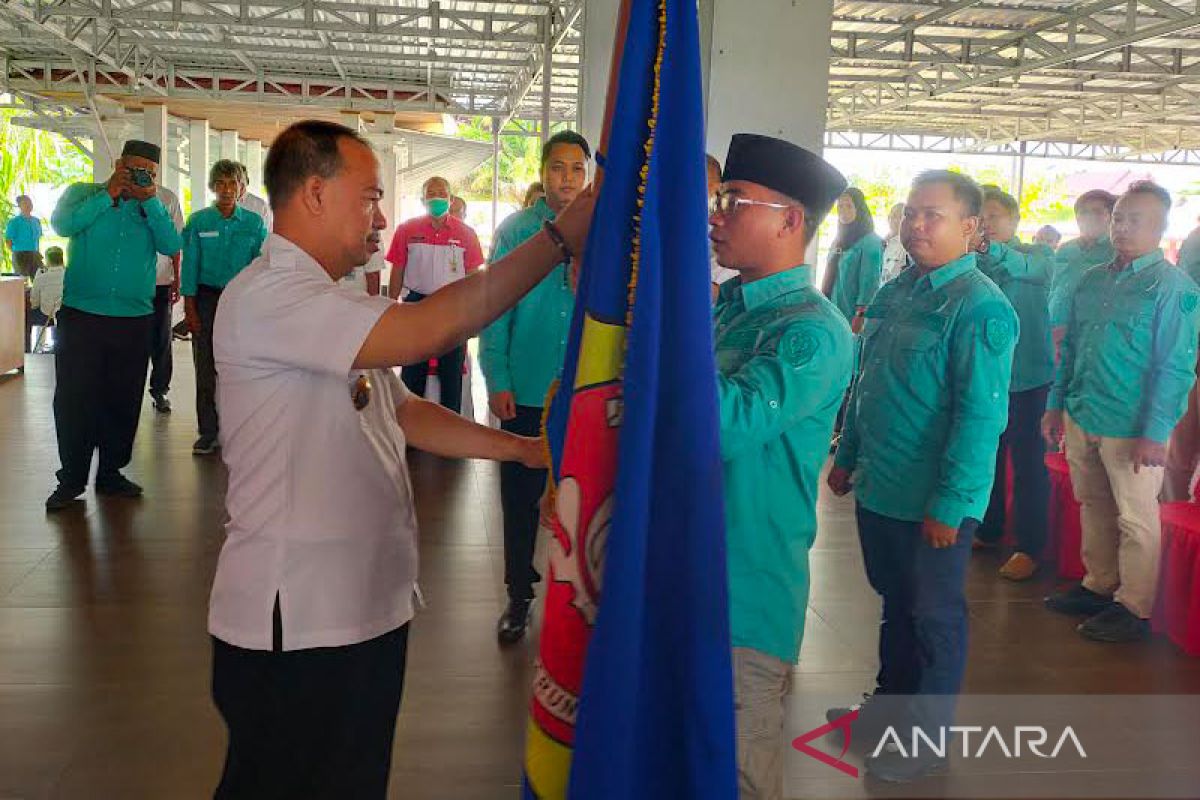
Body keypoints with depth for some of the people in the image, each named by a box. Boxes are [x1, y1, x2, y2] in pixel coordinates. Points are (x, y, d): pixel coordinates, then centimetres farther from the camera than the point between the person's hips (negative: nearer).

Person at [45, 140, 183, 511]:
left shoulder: (154, 208, 11)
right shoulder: (83, 194, 7)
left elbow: (171, 247, -7)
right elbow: (63, 225, -13)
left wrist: (149, 200, -10)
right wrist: (109, 194, -11)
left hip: (134, 321, 2)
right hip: (81, 315, -2)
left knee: (123, 400, 8)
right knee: (73, 398, -1)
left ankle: (111, 472, 21)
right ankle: (71, 478, 9)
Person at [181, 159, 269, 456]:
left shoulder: (254, 223, 2)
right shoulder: (198, 222, 1)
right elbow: (190, 265, 1)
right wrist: (190, 308, -4)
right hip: (207, 297, 0)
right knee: (206, 368, 3)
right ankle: (209, 433, 12)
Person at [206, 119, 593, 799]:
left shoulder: (332, 307, 15)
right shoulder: (265, 296, -19)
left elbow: (401, 412, 16)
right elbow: (424, 332, -31)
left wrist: (522, 449, 6)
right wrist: (563, 236, -26)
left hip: (366, 606, 9)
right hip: (295, 622, -9)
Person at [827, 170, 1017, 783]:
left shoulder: (980, 308, -17)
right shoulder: (893, 293, 8)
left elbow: (981, 413, -20)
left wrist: (949, 502, -21)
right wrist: (847, 458, 16)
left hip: (934, 505, -7)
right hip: (878, 489, 7)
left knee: (933, 617, 9)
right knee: (896, 602, 22)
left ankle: (926, 739, 25)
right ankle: (888, 704, 40)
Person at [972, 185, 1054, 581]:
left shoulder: (1038, 254, -1)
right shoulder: (977, 263, 11)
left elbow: (1027, 267, -25)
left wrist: (988, 248, -45)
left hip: (1027, 375, -4)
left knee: (1028, 463, -1)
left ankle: (1029, 548, 7)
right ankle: (988, 530, 28)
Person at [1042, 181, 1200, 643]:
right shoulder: (1092, 281, 11)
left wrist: (1155, 433, -18)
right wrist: (1056, 405, 15)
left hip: (1131, 428, -6)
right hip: (1081, 419, 7)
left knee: (1136, 519, 4)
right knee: (1093, 509, 17)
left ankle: (1134, 608, 16)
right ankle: (1099, 586, 33)